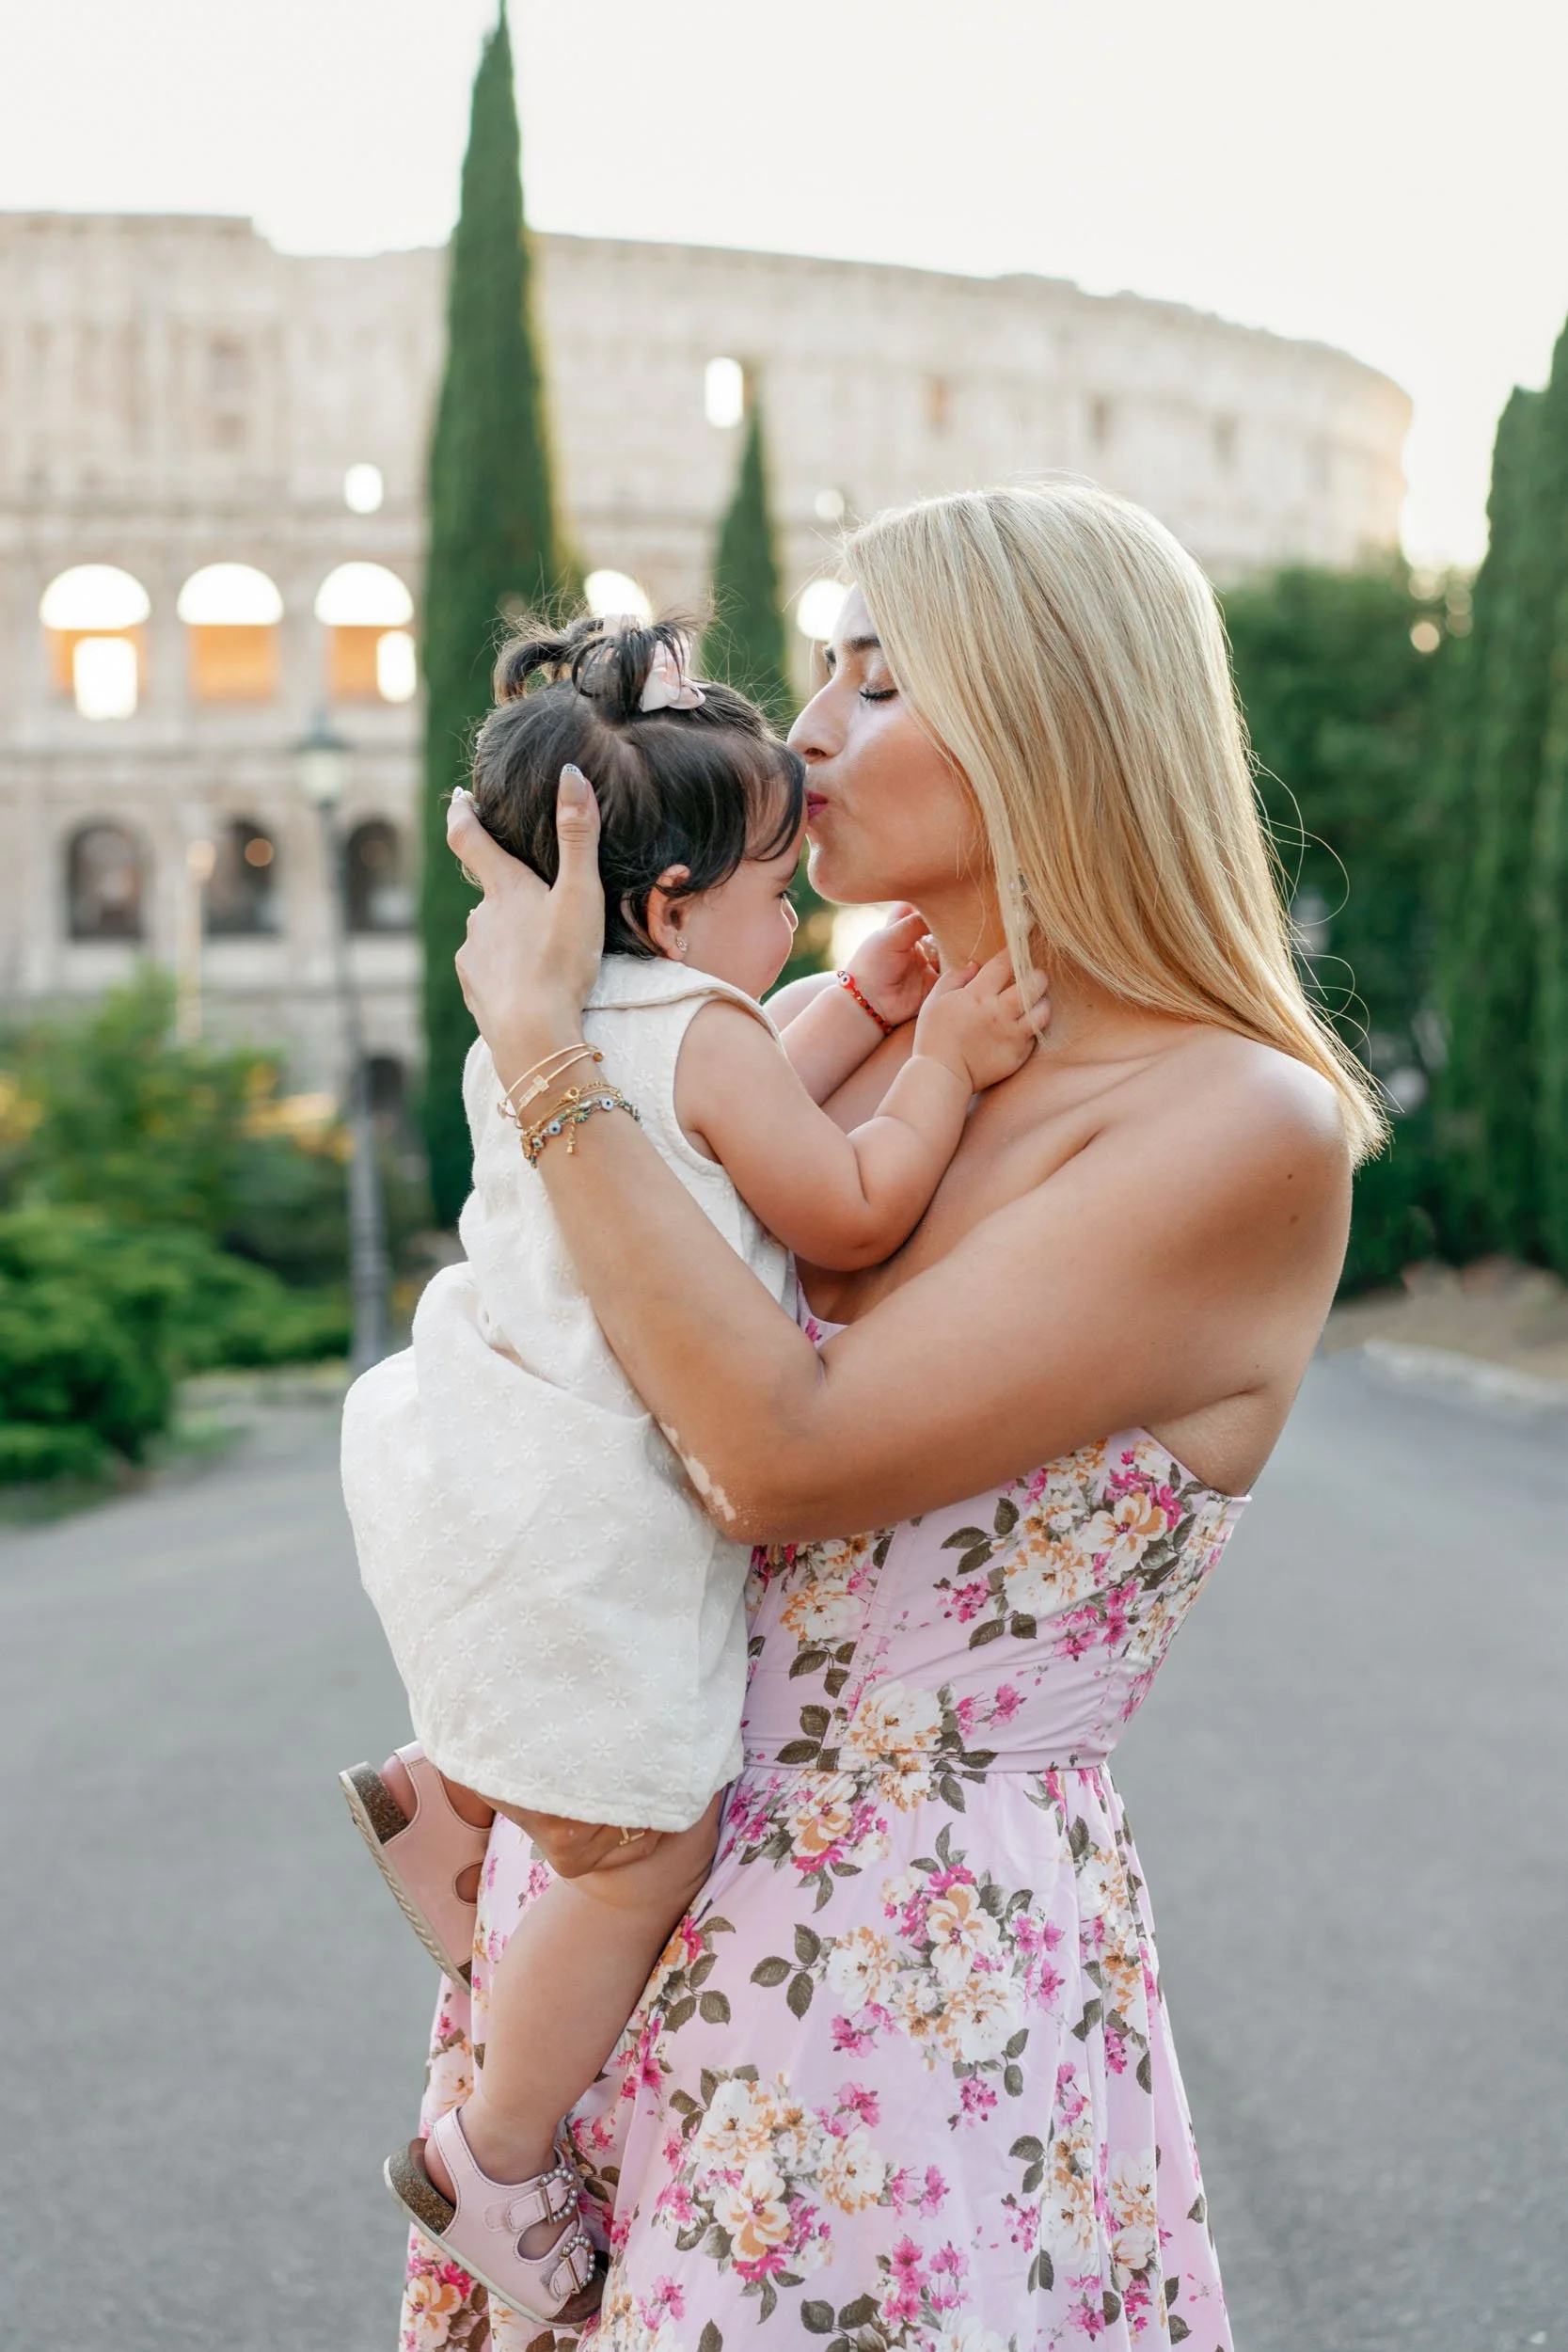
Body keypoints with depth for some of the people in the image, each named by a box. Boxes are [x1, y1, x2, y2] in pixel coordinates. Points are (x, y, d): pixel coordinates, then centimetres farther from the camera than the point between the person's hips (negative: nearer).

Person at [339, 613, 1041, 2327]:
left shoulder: (553, 1029, 12)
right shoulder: (704, 1031, -16)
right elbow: (846, 1214, -12)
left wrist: (862, 1011, 19)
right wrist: (947, 1066, -4)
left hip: (486, 1454, 10)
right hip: (571, 1524, -10)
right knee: (647, 1851, 3)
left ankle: (441, 1792, 35)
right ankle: (498, 2161, 16)